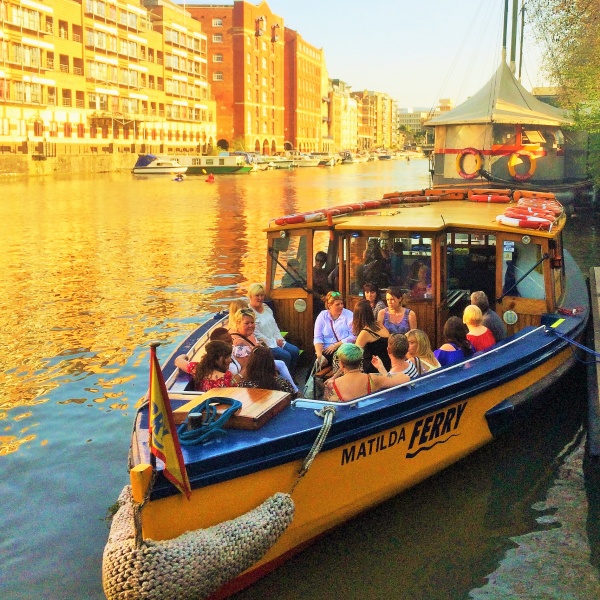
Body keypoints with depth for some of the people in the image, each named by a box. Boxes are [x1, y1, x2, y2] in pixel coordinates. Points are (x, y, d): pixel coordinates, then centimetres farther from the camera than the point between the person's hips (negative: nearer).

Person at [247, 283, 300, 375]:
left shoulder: (266, 307, 13)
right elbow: (257, 334, -17)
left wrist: (279, 339, 0)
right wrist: (273, 343, -14)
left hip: (276, 341, 8)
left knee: (295, 351, -9)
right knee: (285, 355, -24)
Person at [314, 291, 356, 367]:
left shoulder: (349, 315, 3)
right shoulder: (322, 316, 8)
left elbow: (353, 336, -6)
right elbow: (318, 338, 2)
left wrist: (335, 345, -12)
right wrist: (319, 355, -15)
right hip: (326, 350, 1)